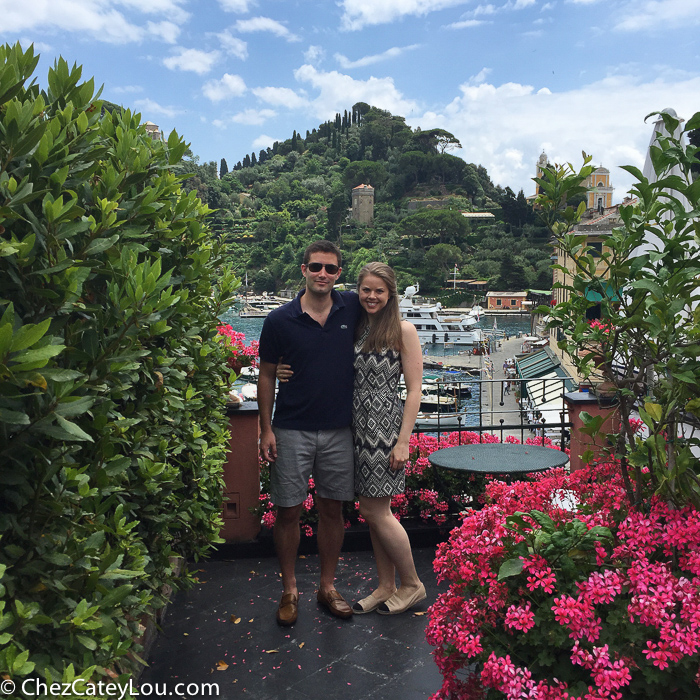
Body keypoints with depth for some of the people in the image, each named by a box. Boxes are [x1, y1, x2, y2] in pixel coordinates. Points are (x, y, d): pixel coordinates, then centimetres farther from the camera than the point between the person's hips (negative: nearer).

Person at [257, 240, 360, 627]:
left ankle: (328, 586, 28)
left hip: (339, 430, 2)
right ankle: (289, 590, 24)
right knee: (288, 511, 5)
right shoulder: (279, 320, -5)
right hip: (292, 431, -2)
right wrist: (266, 429, -4)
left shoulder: (352, 309, -1)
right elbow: (267, 377, 2)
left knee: (332, 509, 11)